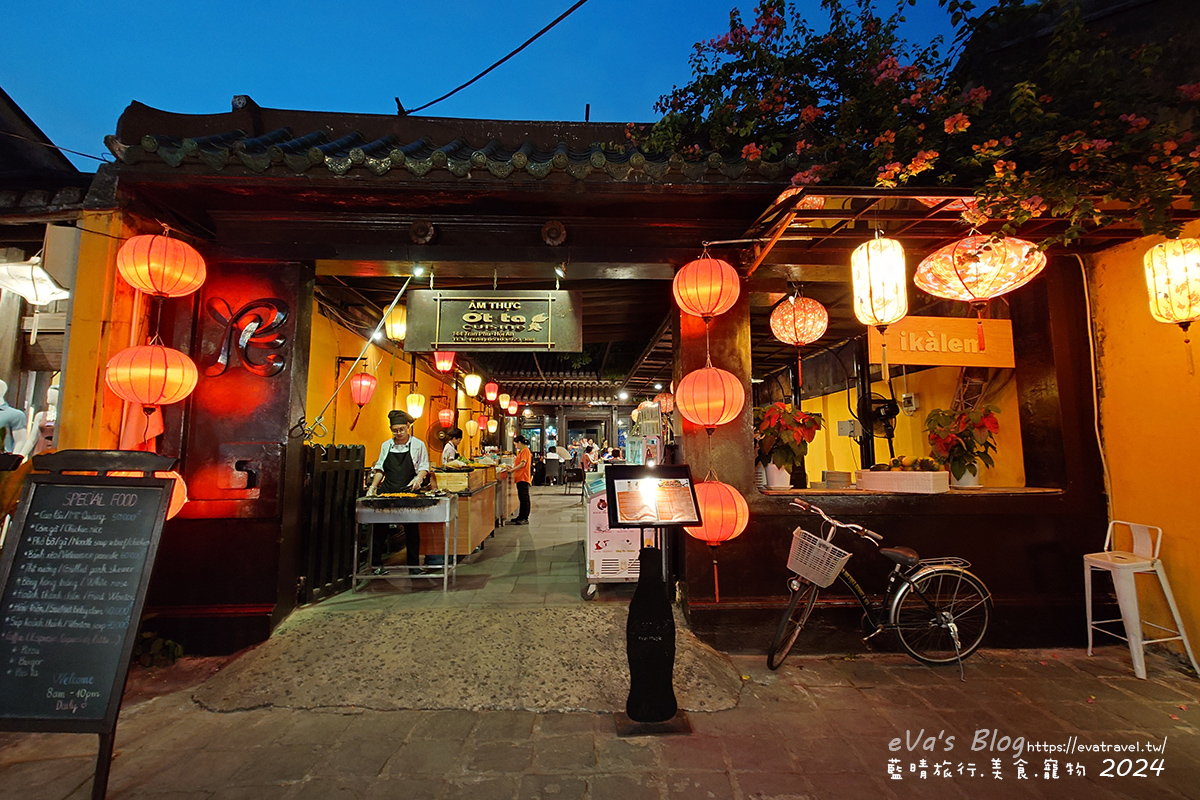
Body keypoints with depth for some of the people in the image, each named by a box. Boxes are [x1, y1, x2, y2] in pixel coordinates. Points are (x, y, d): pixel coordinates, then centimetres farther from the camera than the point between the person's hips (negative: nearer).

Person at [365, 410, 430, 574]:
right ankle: (376, 564, 17)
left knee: (411, 530, 3)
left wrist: (418, 478, -17)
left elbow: (423, 467, 2)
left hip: (408, 493, -3)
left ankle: (414, 566, 14)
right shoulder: (386, 445, 12)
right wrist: (373, 487, 6)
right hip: (387, 492, 3)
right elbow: (380, 468, 16)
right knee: (379, 528, 4)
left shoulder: (418, 444, 2)